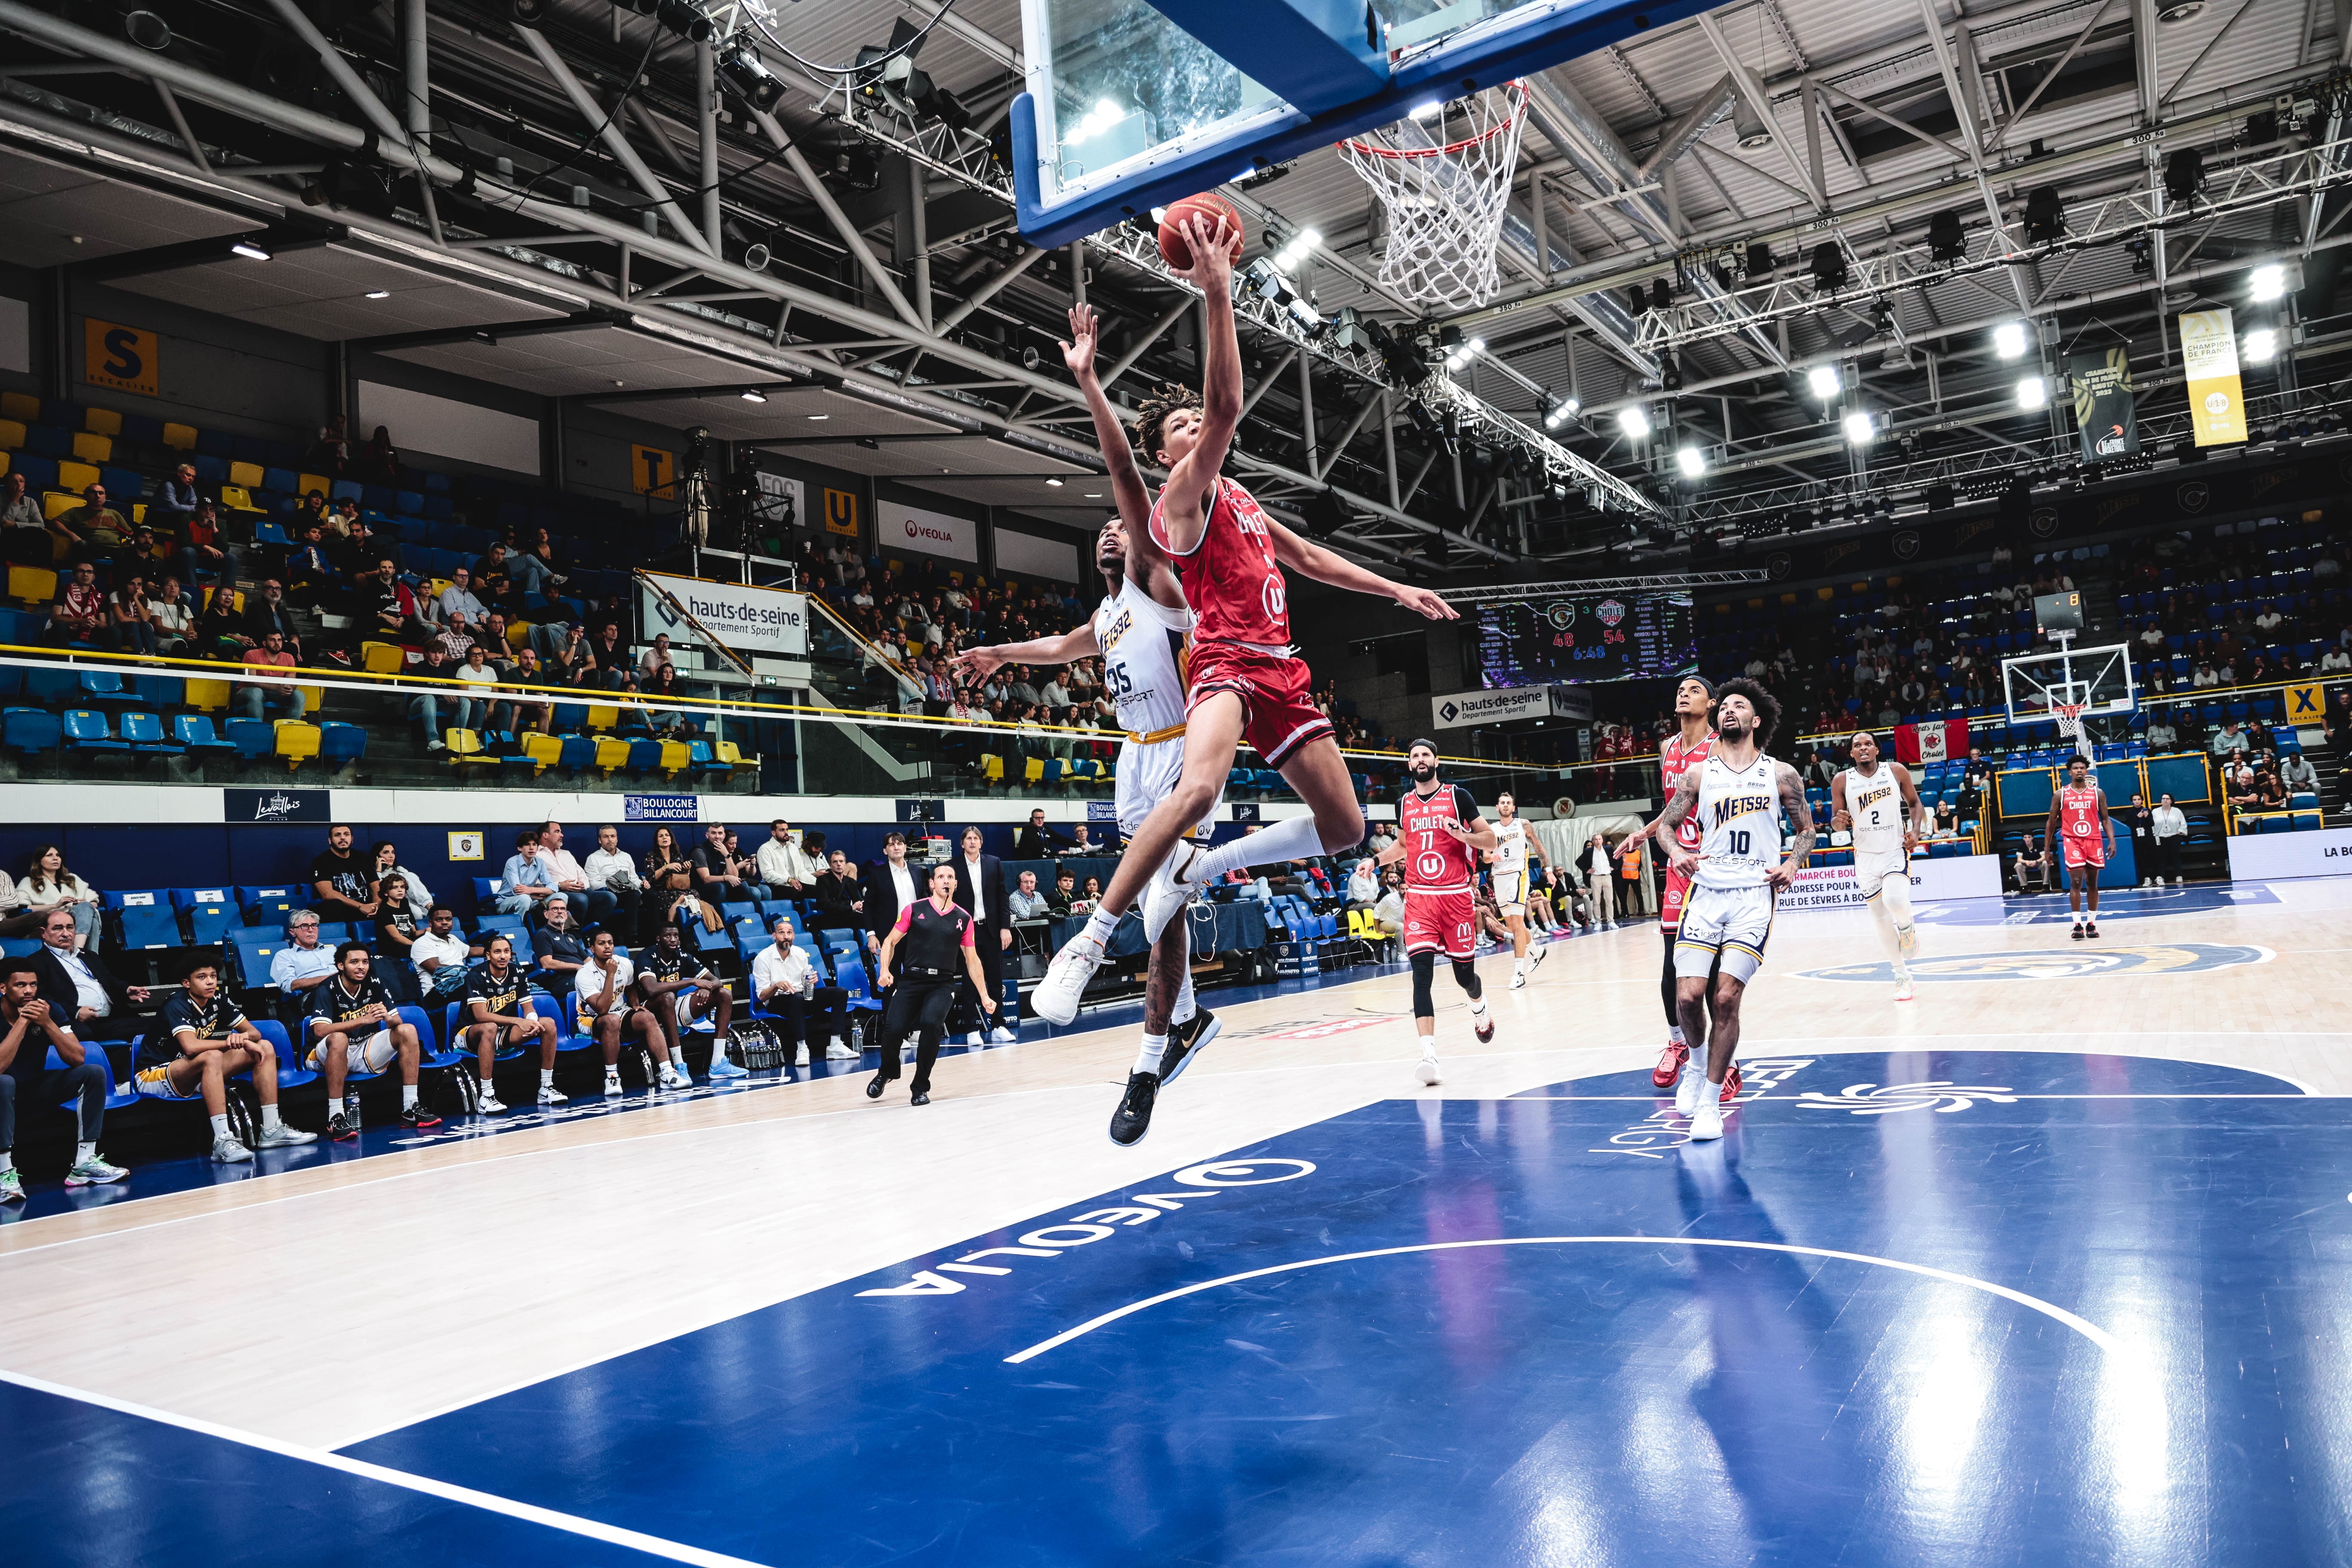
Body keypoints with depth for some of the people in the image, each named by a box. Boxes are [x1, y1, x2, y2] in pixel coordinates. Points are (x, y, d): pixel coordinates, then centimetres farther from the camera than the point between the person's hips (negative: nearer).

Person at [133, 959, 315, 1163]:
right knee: (212, 1057, -38)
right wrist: (236, 1042, -29)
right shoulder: (177, 1006, -19)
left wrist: (244, 1036, -23)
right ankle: (223, 1141, -44)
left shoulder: (218, 1001, 1)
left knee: (265, 1048, -6)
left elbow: (255, 1033, 1)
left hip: (198, 1075, 8)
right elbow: (190, 1047, -36)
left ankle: (271, 1130, -10)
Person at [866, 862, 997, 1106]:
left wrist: (984, 996, 8)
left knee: (930, 1023, -27)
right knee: (893, 1029, -15)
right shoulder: (914, 910, 3)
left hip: (943, 984, 0)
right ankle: (888, 1073, 22)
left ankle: (920, 1087, -6)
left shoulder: (964, 919, 7)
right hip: (911, 980, 0)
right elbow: (890, 941, 8)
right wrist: (884, 970, -9)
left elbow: (972, 960, 12)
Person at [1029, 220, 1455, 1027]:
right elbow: (1227, 407, -17)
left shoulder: (1239, 500, 24)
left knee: (1344, 827, 7)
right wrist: (1218, 294, -23)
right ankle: (1088, 943, -27)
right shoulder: (1184, 493, -1)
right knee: (1198, 788, -36)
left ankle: (1199, 867, 19)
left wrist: (1396, 590, 30)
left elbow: (1312, 559, 33)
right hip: (1227, 659, -8)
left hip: (1280, 667, 8)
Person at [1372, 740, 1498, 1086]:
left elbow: (1490, 840, 1)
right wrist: (1375, 860, 12)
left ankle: (1479, 1006, 46)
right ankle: (1429, 1056, -21)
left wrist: (1461, 834, -17)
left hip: (1456, 896, -2)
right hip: (1419, 898, 2)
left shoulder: (1457, 796, -1)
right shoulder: (1404, 803, 10)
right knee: (1421, 972, -15)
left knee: (1464, 973, 8)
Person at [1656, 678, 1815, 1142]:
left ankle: (1710, 1101, 4)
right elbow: (1667, 824, 15)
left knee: (1726, 998, -9)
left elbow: (1805, 828, 16)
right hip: (1706, 893, 1)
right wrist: (1676, 852, -6)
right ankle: (1697, 1061, 23)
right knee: (1688, 995, -10)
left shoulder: (1781, 775, 7)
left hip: (1754, 895, -1)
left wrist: (1793, 864, -3)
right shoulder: (1698, 774, 8)